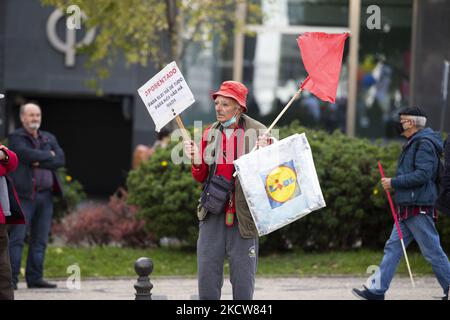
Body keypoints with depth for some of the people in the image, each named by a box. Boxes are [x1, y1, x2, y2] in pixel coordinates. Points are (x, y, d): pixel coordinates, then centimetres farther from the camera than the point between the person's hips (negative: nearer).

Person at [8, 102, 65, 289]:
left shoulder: (49, 139, 17)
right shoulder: (16, 138, 1)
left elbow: (61, 160, 2)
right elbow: (29, 154, -17)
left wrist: (39, 162, -10)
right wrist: (48, 156, -2)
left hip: (45, 196, 5)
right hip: (23, 195, -5)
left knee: (40, 239, 4)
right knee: (17, 237, -8)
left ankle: (35, 277, 8)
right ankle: (11, 279, -9)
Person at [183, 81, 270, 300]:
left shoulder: (258, 133, -4)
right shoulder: (210, 134, 8)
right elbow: (201, 178, 13)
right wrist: (196, 160, -7)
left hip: (243, 217, -3)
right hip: (213, 216, 3)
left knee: (243, 282, 3)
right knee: (207, 282, 5)